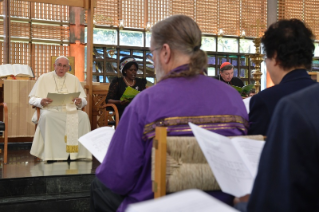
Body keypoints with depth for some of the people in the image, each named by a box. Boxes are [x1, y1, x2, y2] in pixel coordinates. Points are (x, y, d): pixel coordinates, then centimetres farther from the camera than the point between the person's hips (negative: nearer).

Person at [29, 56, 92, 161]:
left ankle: (78, 153, -26)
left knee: (83, 116, -29)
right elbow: (32, 99, 6)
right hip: (50, 110, -2)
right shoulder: (44, 78, 12)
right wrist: (41, 102, -18)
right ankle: (52, 154, -31)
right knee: (47, 116, -37)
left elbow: (83, 100, 15)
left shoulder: (73, 79, 19)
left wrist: (80, 102, -11)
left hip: (70, 110, 2)